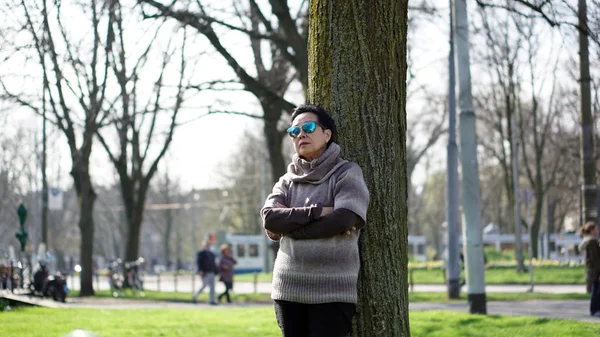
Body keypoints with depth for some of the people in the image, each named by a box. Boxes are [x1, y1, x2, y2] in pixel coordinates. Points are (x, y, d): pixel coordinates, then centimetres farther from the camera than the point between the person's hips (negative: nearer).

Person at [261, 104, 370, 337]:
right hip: (289, 290, 5)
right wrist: (316, 212, -15)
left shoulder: (347, 174, 0)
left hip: (332, 291, -5)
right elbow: (269, 218, -5)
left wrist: (287, 226, -8)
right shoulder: (287, 181, 14)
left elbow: (343, 219, -17)